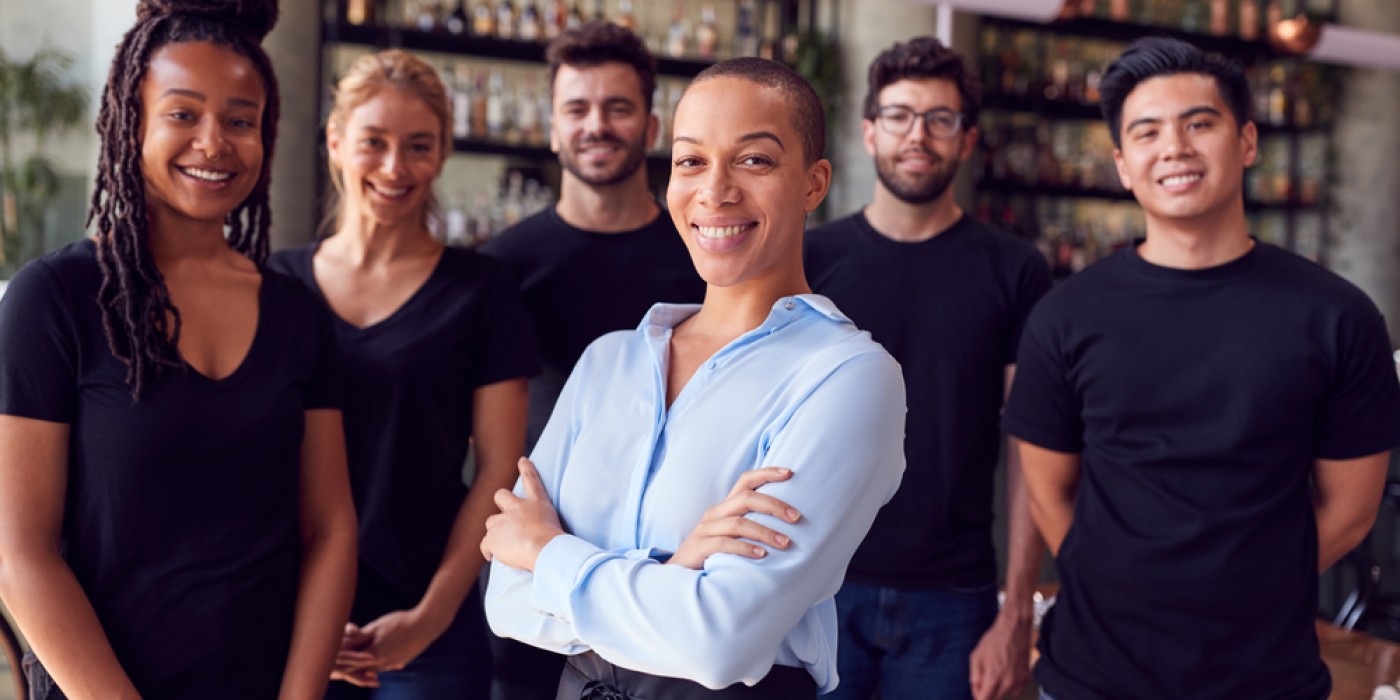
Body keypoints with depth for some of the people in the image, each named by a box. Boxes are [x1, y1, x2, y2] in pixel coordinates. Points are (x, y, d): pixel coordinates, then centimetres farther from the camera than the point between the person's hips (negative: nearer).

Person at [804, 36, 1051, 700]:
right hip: (819, 586, 1)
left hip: (951, 599, 0)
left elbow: (1029, 451, -1)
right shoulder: (811, 260, 0)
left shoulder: (1015, 271, -1)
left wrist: (1017, 610, -5)